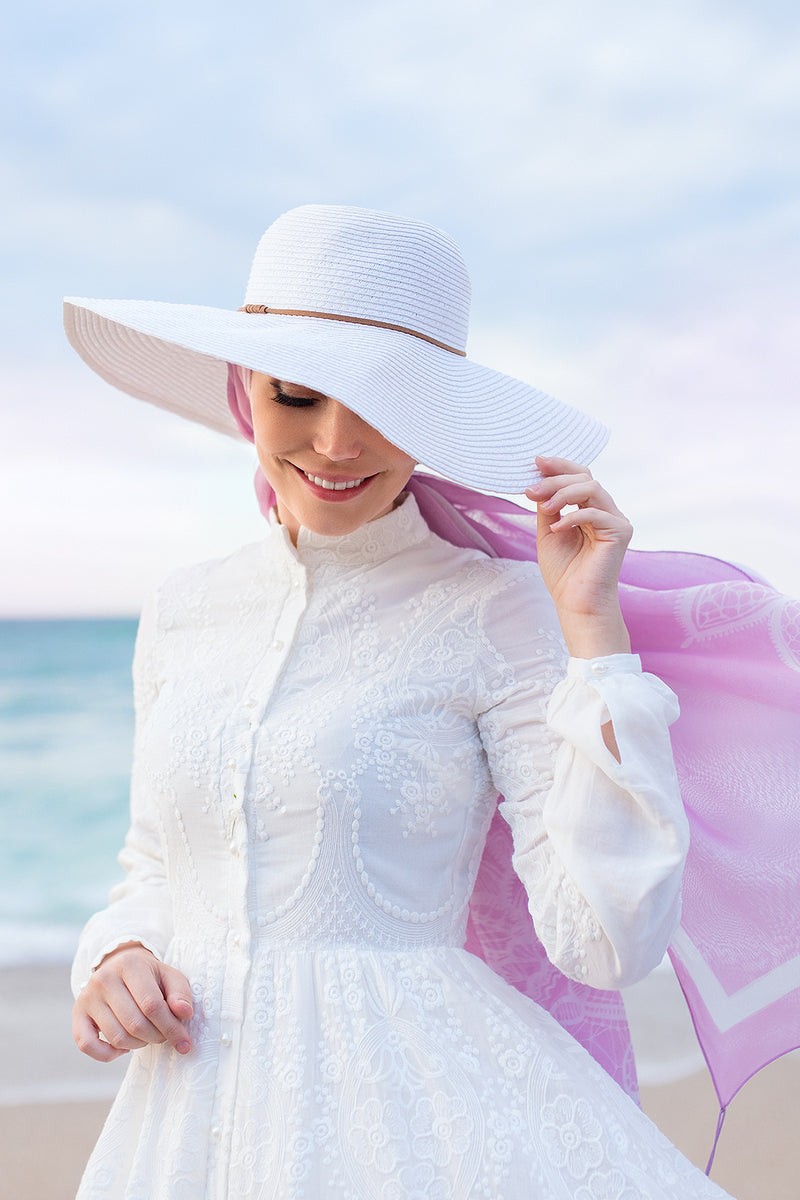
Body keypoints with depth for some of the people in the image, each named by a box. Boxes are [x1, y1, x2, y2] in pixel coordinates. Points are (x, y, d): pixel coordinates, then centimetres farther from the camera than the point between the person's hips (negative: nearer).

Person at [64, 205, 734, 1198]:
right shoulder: (183, 611, 6)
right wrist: (117, 957, -3)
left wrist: (591, 626, -17)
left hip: (415, 1114, -2)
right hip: (186, 1118, 2)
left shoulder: (496, 608, -8)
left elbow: (607, 946, -14)